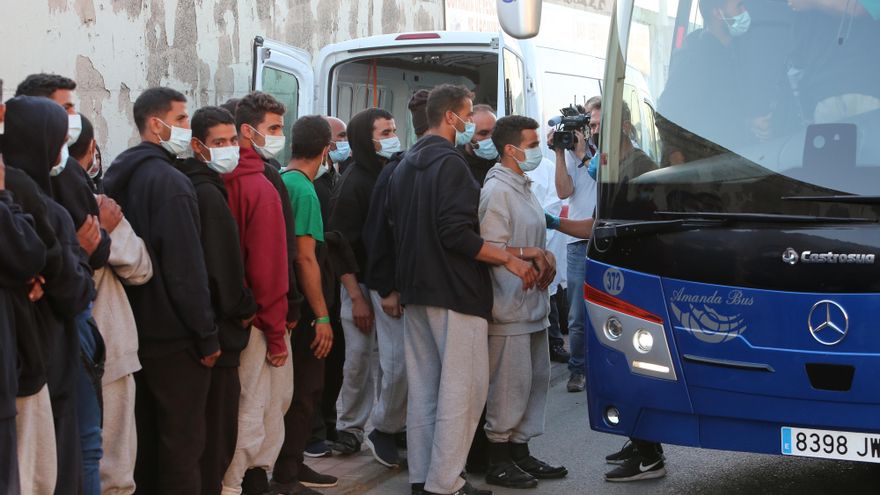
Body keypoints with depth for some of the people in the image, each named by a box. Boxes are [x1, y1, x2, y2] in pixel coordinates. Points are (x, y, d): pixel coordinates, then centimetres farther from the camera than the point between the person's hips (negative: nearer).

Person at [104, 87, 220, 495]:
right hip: (174, 334, -9)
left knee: (147, 431, 17)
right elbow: (187, 267, -20)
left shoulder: (119, 176, 10)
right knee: (181, 439, -1)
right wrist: (207, 335, -14)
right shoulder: (170, 182, -17)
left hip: (137, 327, 9)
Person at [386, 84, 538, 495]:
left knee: (423, 386, 13)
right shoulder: (450, 163, -14)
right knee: (462, 387, -6)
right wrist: (509, 260, -16)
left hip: (416, 291, 10)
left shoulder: (406, 165, 16)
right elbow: (457, 234, -22)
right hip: (455, 291, -10)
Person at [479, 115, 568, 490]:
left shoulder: (523, 188, 17)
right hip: (509, 308, -10)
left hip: (533, 305, 10)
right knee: (510, 385, -6)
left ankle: (520, 453, 23)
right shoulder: (497, 191, -13)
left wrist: (544, 256, 5)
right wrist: (533, 254, -13)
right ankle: (498, 462, 3)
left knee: (536, 380, 14)